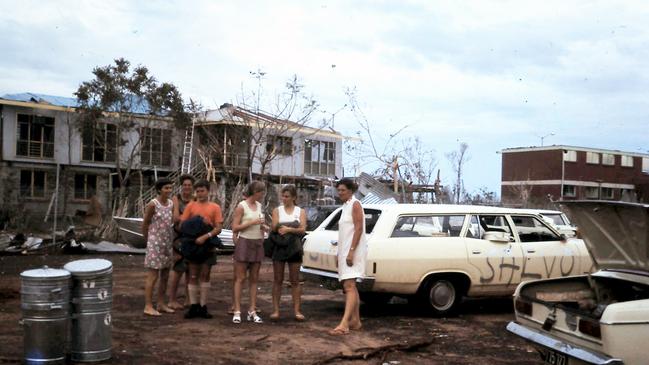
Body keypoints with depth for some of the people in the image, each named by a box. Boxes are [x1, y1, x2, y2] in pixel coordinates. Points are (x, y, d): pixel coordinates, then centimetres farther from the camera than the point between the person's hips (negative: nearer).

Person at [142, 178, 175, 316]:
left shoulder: (171, 204, 5)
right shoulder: (153, 204, -13)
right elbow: (144, 224, -6)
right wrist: (148, 240, 3)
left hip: (167, 243, 7)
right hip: (155, 244, -7)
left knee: (165, 275, 12)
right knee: (153, 276, -4)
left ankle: (161, 304, 22)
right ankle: (148, 306, 3)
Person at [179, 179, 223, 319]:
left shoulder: (215, 207, 2)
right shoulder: (190, 206, 4)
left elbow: (218, 228, -6)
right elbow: (182, 225, 0)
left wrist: (206, 236, -20)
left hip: (208, 245, 0)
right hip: (193, 244, 0)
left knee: (205, 275, 6)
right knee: (193, 276, 4)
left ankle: (203, 307, 13)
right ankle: (193, 306, 10)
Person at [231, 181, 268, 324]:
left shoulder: (259, 206, 12)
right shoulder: (241, 206, -7)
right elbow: (235, 228, -12)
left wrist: (264, 227, 3)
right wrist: (252, 222, -18)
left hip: (257, 244, 6)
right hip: (244, 242, -6)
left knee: (254, 279, 6)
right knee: (240, 278, -4)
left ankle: (252, 311, 9)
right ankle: (237, 311, -2)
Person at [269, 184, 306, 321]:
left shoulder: (301, 211, 9)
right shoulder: (277, 210, 9)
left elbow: (302, 229, -4)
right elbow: (274, 227, -7)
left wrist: (288, 229, -19)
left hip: (294, 247, 0)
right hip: (279, 247, 0)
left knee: (295, 280, 3)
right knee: (277, 280, 2)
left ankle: (296, 310, 6)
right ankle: (276, 310, 5)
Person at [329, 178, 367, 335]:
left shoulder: (355, 205, -9)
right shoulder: (346, 206, 18)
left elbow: (359, 229, -17)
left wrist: (351, 252, -24)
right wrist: (340, 253, 21)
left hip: (354, 250, -10)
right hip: (345, 250, 10)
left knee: (349, 287, -18)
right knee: (351, 287, 13)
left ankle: (344, 324, -27)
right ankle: (355, 321, 19)